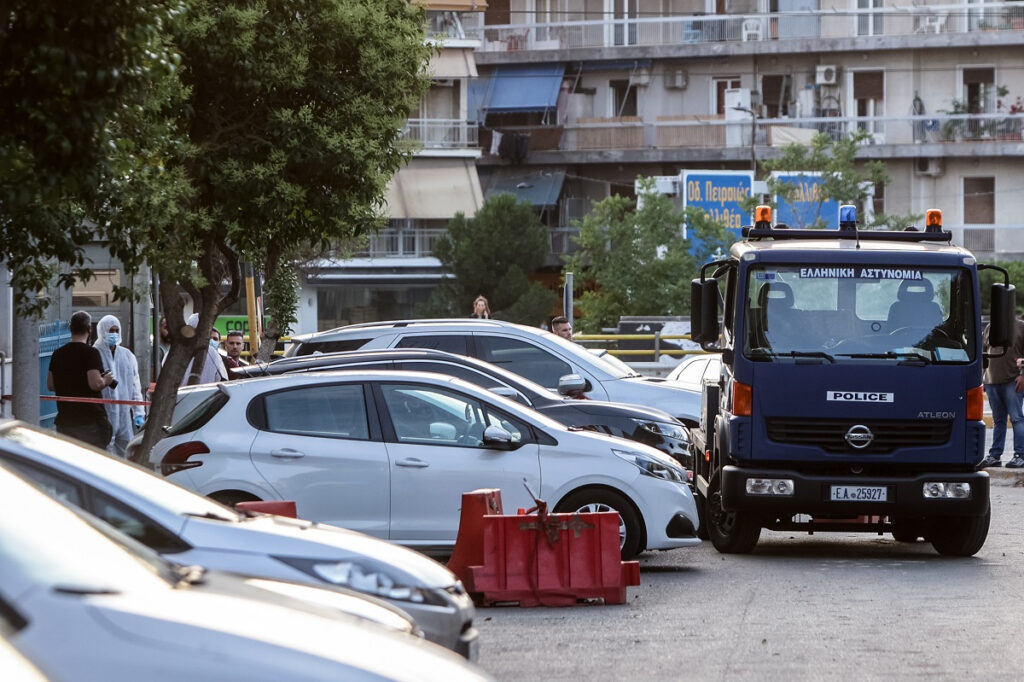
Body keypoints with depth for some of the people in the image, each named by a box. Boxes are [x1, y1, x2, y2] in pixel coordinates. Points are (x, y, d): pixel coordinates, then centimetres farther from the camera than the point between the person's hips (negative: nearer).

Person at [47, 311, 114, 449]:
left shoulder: (58, 354, 8)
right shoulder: (90, 353, -11)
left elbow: (50, 385, 15)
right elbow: (95, 383, -21)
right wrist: (106, 380, -1)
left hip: (64, 421, 6)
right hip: (90, 421, -6)